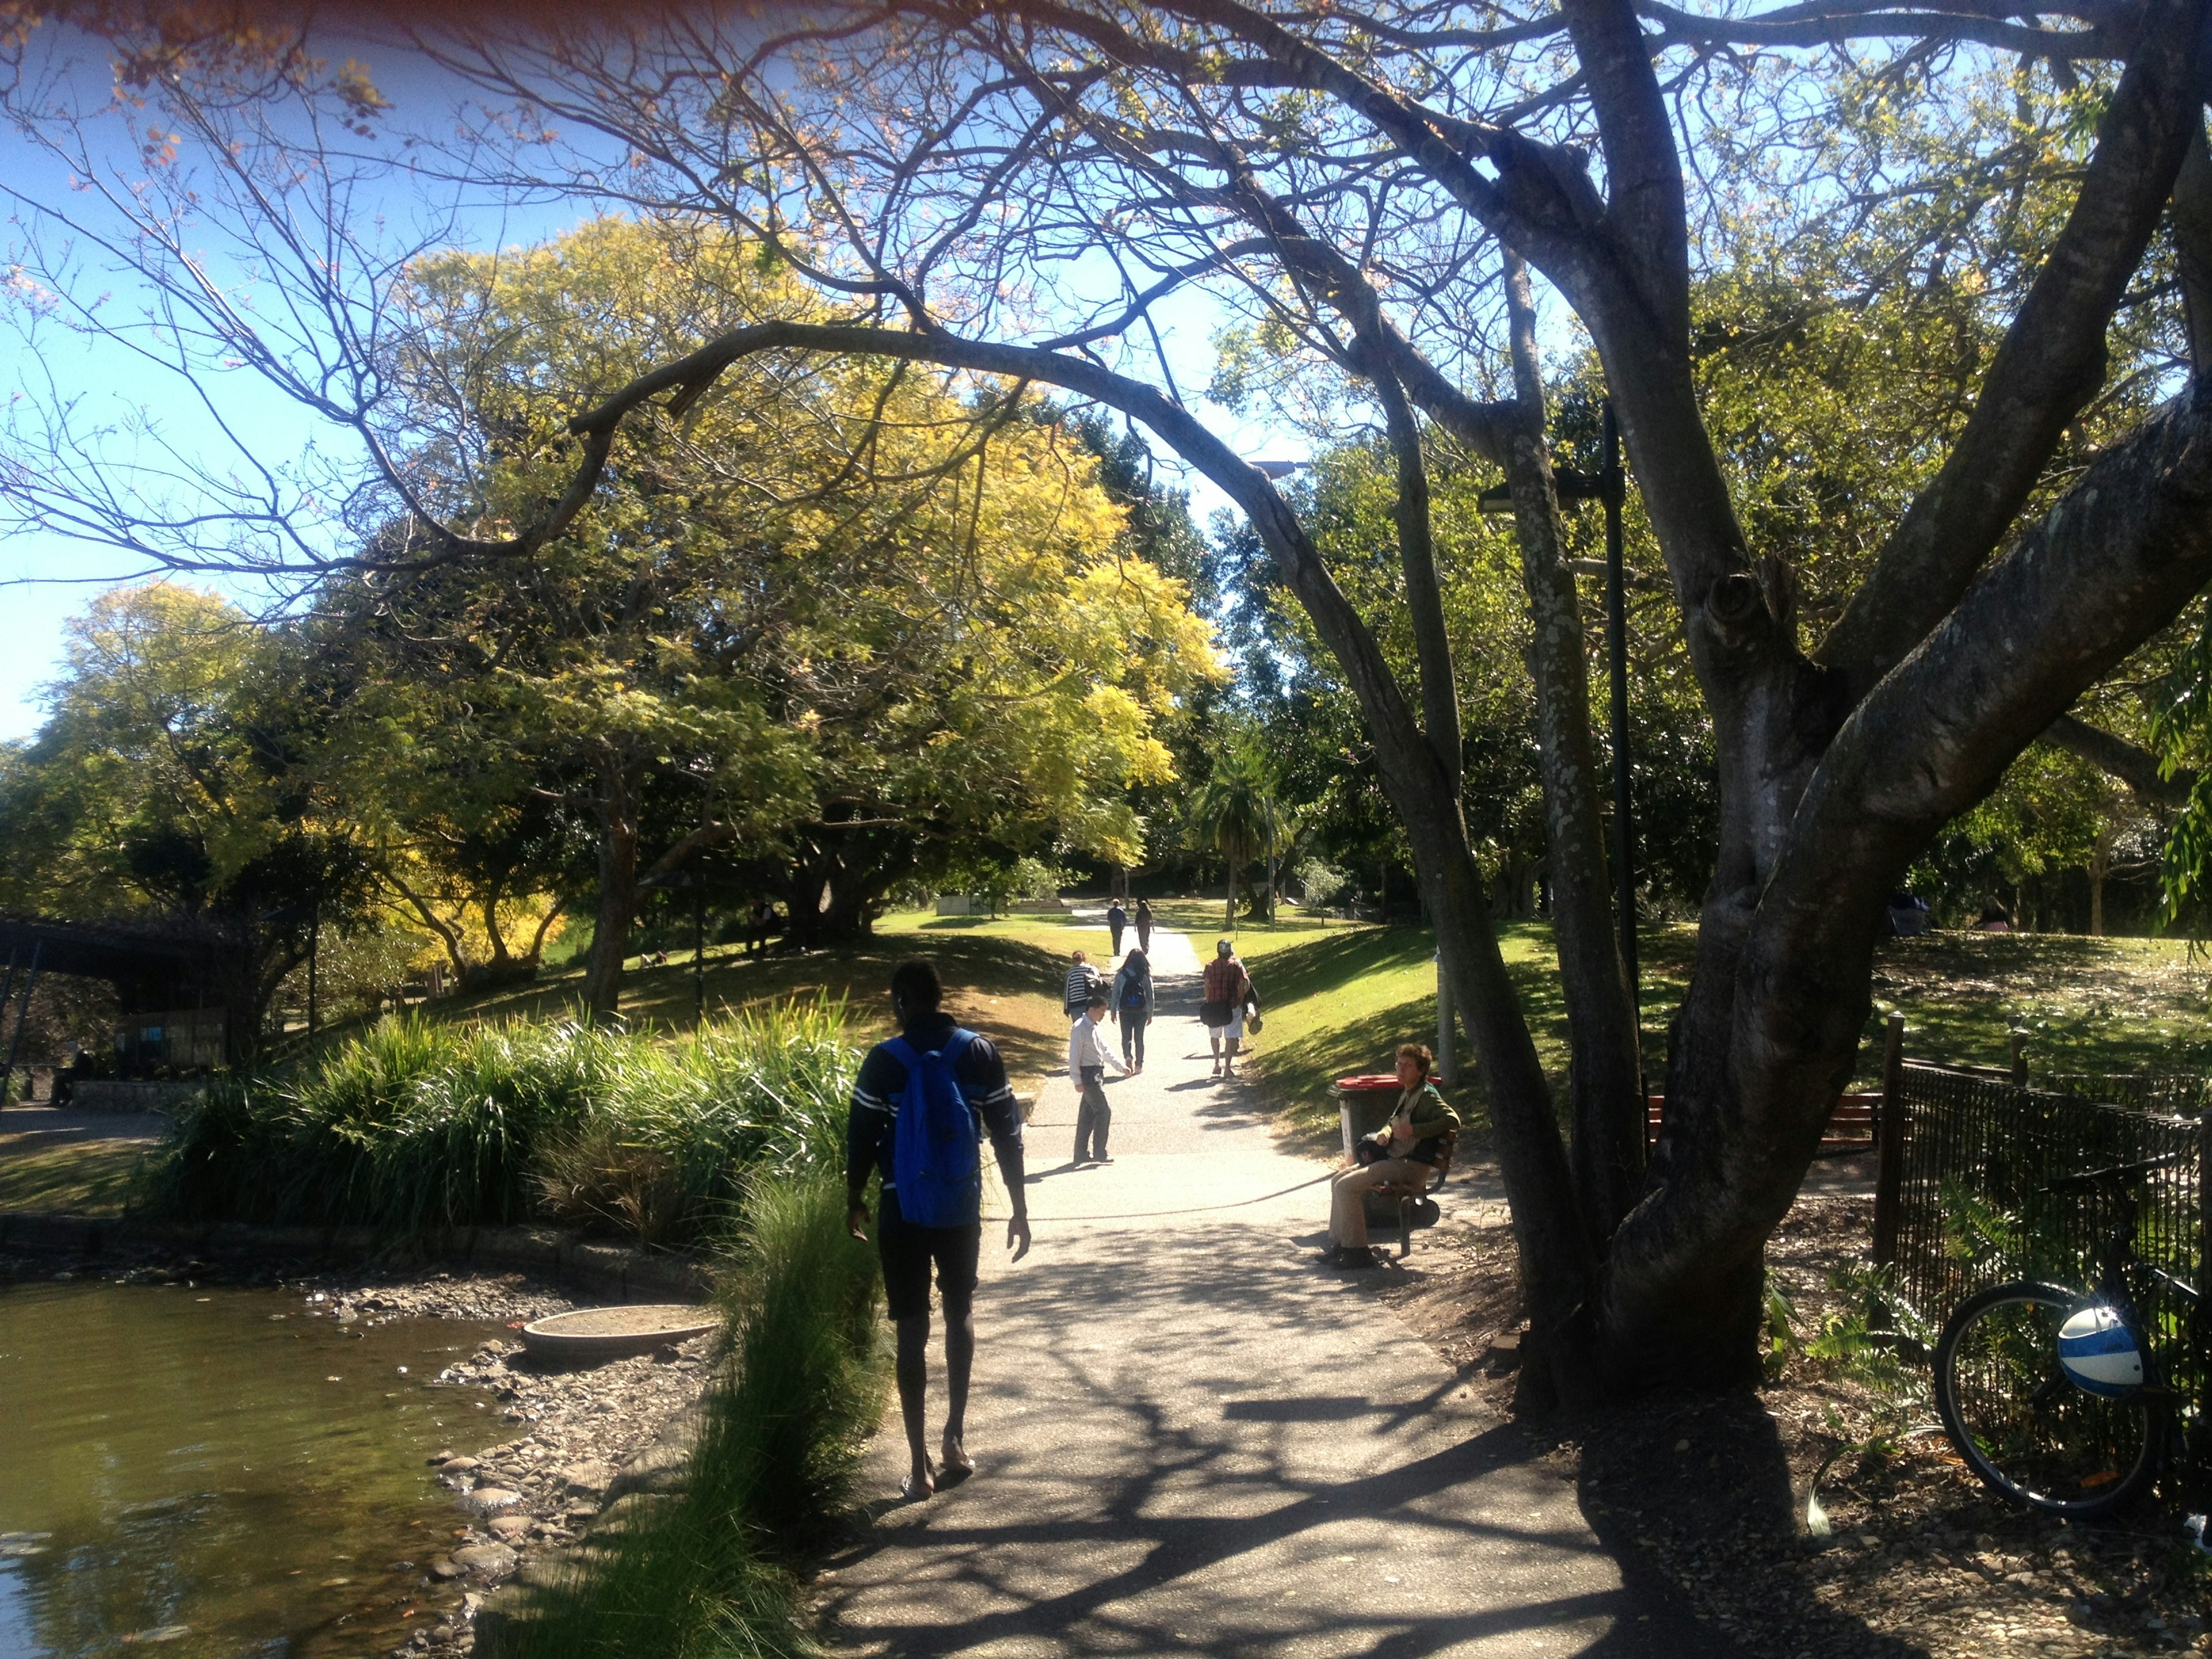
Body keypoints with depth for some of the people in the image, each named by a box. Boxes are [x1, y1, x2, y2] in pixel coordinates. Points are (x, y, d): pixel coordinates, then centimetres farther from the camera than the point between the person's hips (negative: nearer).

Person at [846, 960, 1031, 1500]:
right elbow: (1008, 1135, -1)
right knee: (961, 1312, 23)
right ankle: (956, 1437, 19)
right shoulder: (980, 1053, -3)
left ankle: (920, 1464, 6)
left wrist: (855, 1201, 11)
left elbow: (862, 1140, -6)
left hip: (902, 1210, -2)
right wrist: (1020, 1210, 6)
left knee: (912, 1329, 5)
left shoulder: (884, 1061, -10)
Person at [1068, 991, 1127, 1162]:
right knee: (1104, 1111, -8)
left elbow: (1104, 1049, 23)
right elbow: (1074, 1055, -17)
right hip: (1088, 1074, -9)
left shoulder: (1095, 1027, 13)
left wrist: (1121, 1066, 20)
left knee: (1088, 1114, 12)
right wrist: (1077, 1081, -19)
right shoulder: (1080, 1029, -16)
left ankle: (1081, 1155, 17)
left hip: (1097, 1073, 9)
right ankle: (1099, 1154, -1)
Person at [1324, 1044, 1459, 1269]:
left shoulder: (1427, 1096, -13)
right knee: (1338, 1180, 9)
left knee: (1346, 1186, -19)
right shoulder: (1407, 1093, 16)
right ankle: (1338, 1244, 11)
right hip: (1393, 1159, 10)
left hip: (1412, 1166, -10)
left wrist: (1414, 1130, -28)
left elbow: (1452, 1120, -28)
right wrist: (1385, 1132, 7)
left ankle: (1357, 1252, -12)